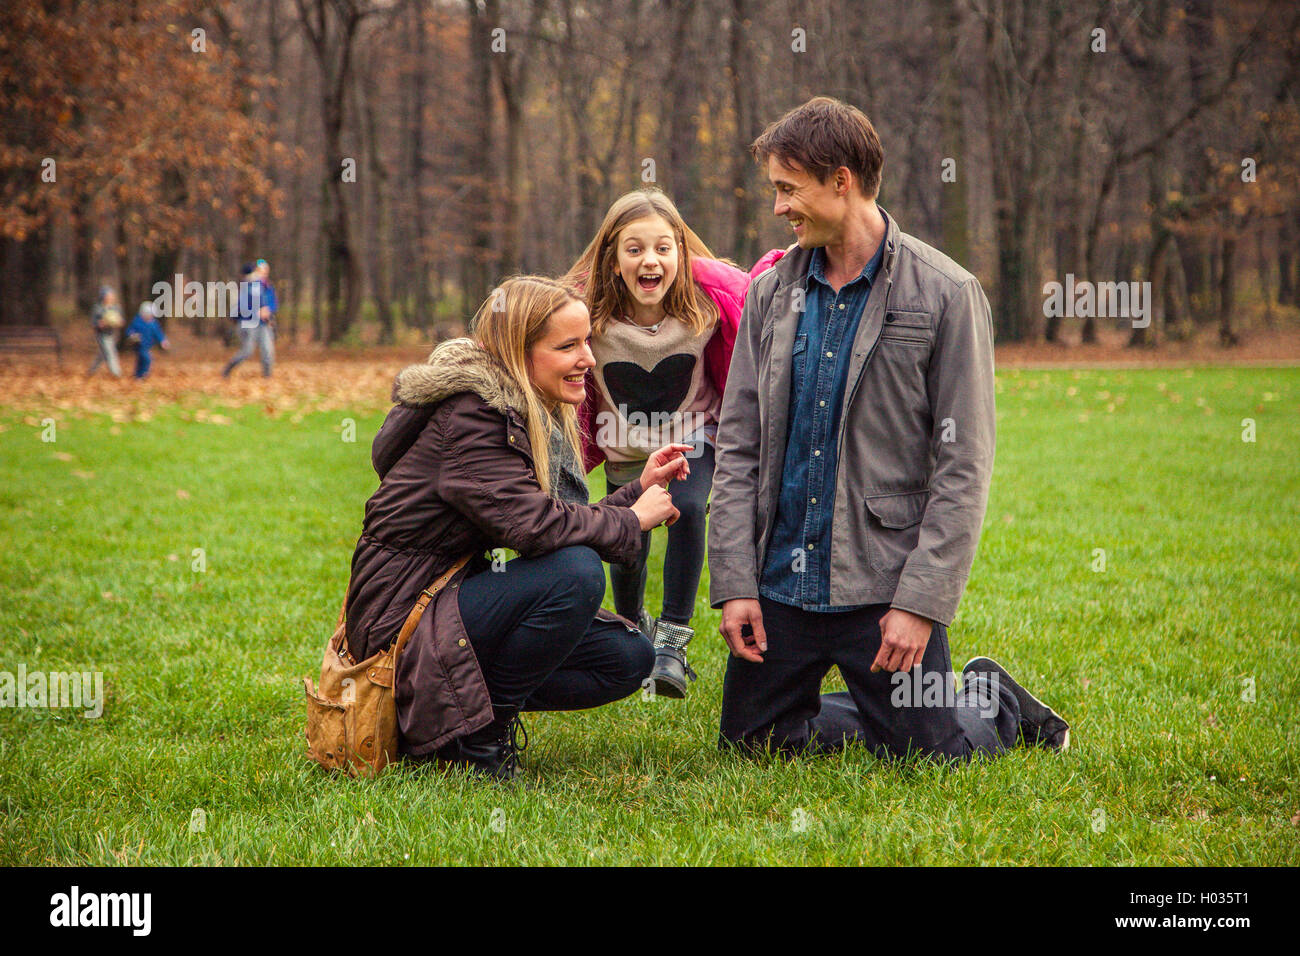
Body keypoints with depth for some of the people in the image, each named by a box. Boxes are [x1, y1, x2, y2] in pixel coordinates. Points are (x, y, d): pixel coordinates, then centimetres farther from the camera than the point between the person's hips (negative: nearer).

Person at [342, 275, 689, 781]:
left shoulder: (537, 416, 11)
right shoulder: (470, 415, -19)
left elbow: (564, 525, 12)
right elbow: (531, 524, -30)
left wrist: (640, 488, 4)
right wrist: (632, 521, -17)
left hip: (461, 598, 10)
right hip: (405, 620, -10)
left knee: (629, 657, 2)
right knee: (576, 573, -28)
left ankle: (462, 706, 5)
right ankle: (480, 733, -14)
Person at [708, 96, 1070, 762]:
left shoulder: (946, 295, -8)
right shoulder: (773, 290, 7)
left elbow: (963, 468, -10)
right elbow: (737, 446, 7)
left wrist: (921, 602, -16)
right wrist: (734, 581, -2)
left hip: (886, 583, -5)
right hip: (782, 578, 5)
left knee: (927, 756, -3)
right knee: (747, 741, 10)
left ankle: (995, 703, 31)